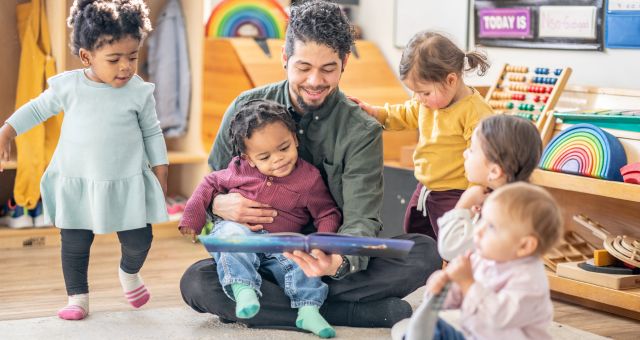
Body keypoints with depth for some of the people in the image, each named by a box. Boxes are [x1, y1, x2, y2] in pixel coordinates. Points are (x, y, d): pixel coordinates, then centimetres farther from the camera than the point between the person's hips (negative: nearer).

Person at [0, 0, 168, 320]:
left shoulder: (140, 92, -7)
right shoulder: (68, 86, -6)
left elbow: (152, 132, 5)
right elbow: (37, 108, 10)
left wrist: (160, 171, 5)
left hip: (128, 184, 0)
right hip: (77, 185, 0)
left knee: (138, 240, 4)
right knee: (74, 243, 5)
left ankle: (129, 272, 36)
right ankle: (78, 297, 23)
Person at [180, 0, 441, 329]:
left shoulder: (361, 132, -5)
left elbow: (360, 219, -15)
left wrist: (338, 263, -39)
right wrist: (220, 204, -19)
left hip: (330, 257, -1)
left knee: (425, 253, -24)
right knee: (196, 282, -31)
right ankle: (370, 312, -27)